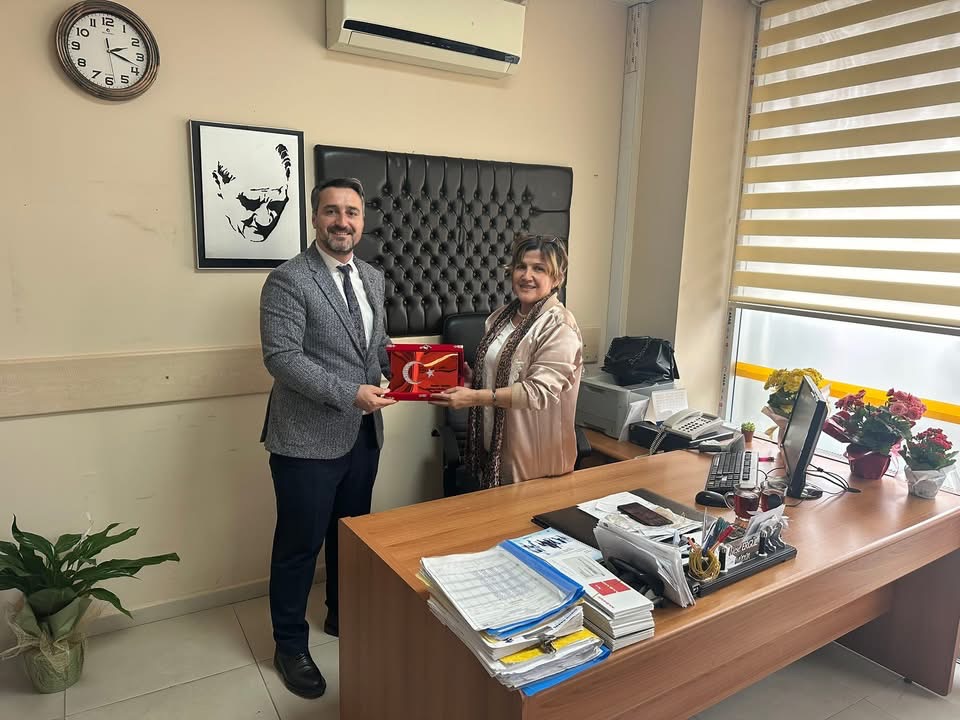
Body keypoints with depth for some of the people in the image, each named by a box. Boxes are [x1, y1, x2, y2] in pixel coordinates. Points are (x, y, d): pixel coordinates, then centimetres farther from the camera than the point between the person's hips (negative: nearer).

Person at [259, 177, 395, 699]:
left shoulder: (373, 278, 10)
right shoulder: (287, 280, -13)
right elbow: (281, 357, -20)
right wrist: (350, 394, -26)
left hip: (362, 435, 7)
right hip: (308, 439, -7)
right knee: (300, 544, 8)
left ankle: (343, 617, 44)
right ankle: (290, 645, 29)